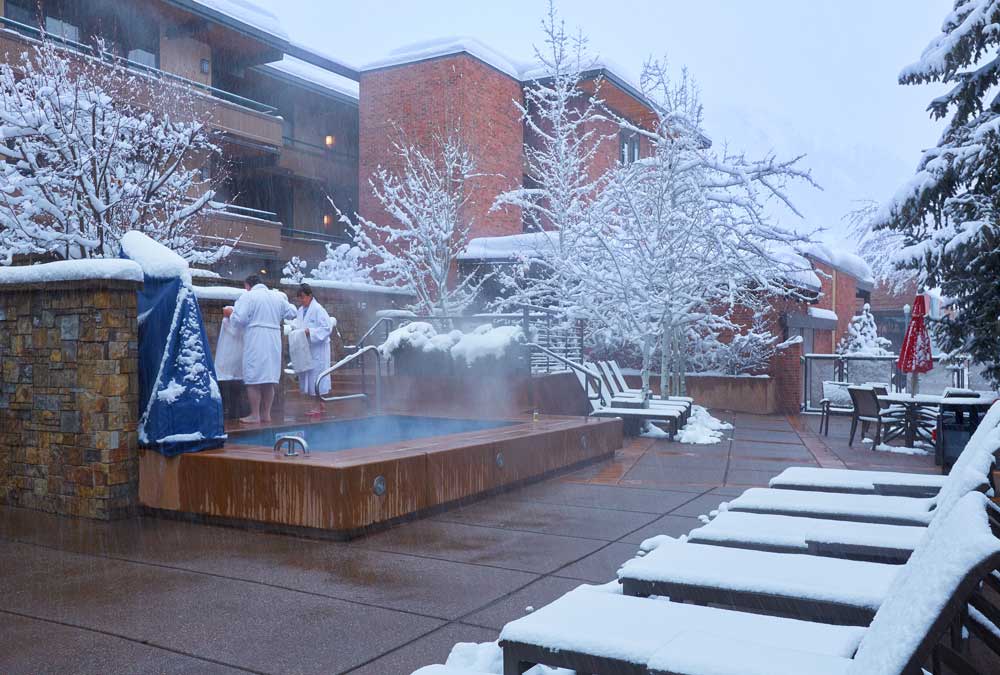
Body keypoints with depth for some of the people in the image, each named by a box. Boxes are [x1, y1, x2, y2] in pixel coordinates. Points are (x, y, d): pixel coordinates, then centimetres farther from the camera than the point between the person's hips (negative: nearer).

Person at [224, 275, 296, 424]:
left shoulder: (248, 296, -6)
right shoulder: (278, 296, 11)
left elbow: (240, 319, -12)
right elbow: (291, 313, 16)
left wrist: (230, 313, 7)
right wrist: (286, 303, 35)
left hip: (255, 341, -6)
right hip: (274, 341, 6)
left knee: (253, 379, 0)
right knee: (269, 380, 11)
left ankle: (255, 415, 1)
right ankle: (266, 414, 16)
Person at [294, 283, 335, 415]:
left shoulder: (318, 309, -13)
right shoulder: (301, 310, 9)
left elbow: (327, 328, -16)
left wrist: (310, 332, -21)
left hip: (318, 349, -8)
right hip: (306, 349, 8)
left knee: (317, 374, -3)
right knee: (308, 375, 10)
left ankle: (319, 406, 4)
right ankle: (318, 405, 18)